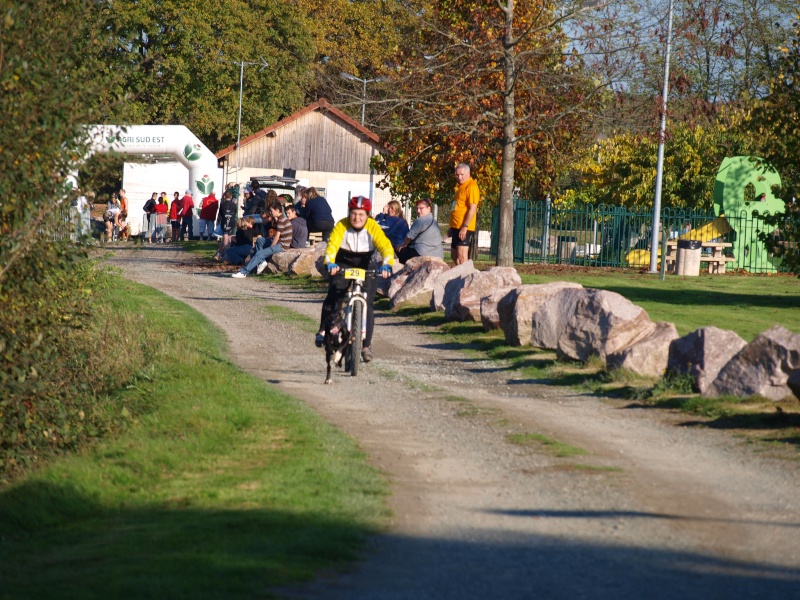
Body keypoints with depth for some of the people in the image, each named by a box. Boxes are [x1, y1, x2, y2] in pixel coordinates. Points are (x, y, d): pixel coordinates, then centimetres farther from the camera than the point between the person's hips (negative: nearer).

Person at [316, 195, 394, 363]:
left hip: (365, 266, 0)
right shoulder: (341, 226, -20)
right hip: (343, 264, 0)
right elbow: (332, 245, -30)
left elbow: (386, 247, -28)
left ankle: (367, 345, 1)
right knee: (333, 295, -21)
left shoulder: (373, 228, -19)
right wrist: (330, 263, -49)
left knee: (367, 304, -7)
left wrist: (386, 265, -46)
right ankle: (323, 329, -4)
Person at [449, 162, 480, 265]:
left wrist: (465, 227, -24)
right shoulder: (460, 186, 18)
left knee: (462, 255, -14)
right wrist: (451, 227, 23)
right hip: (456, 227, 10)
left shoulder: (471, 187, -12)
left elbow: (472, 209, -19)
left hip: (464, 228, -10)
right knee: (454, 256, 13)